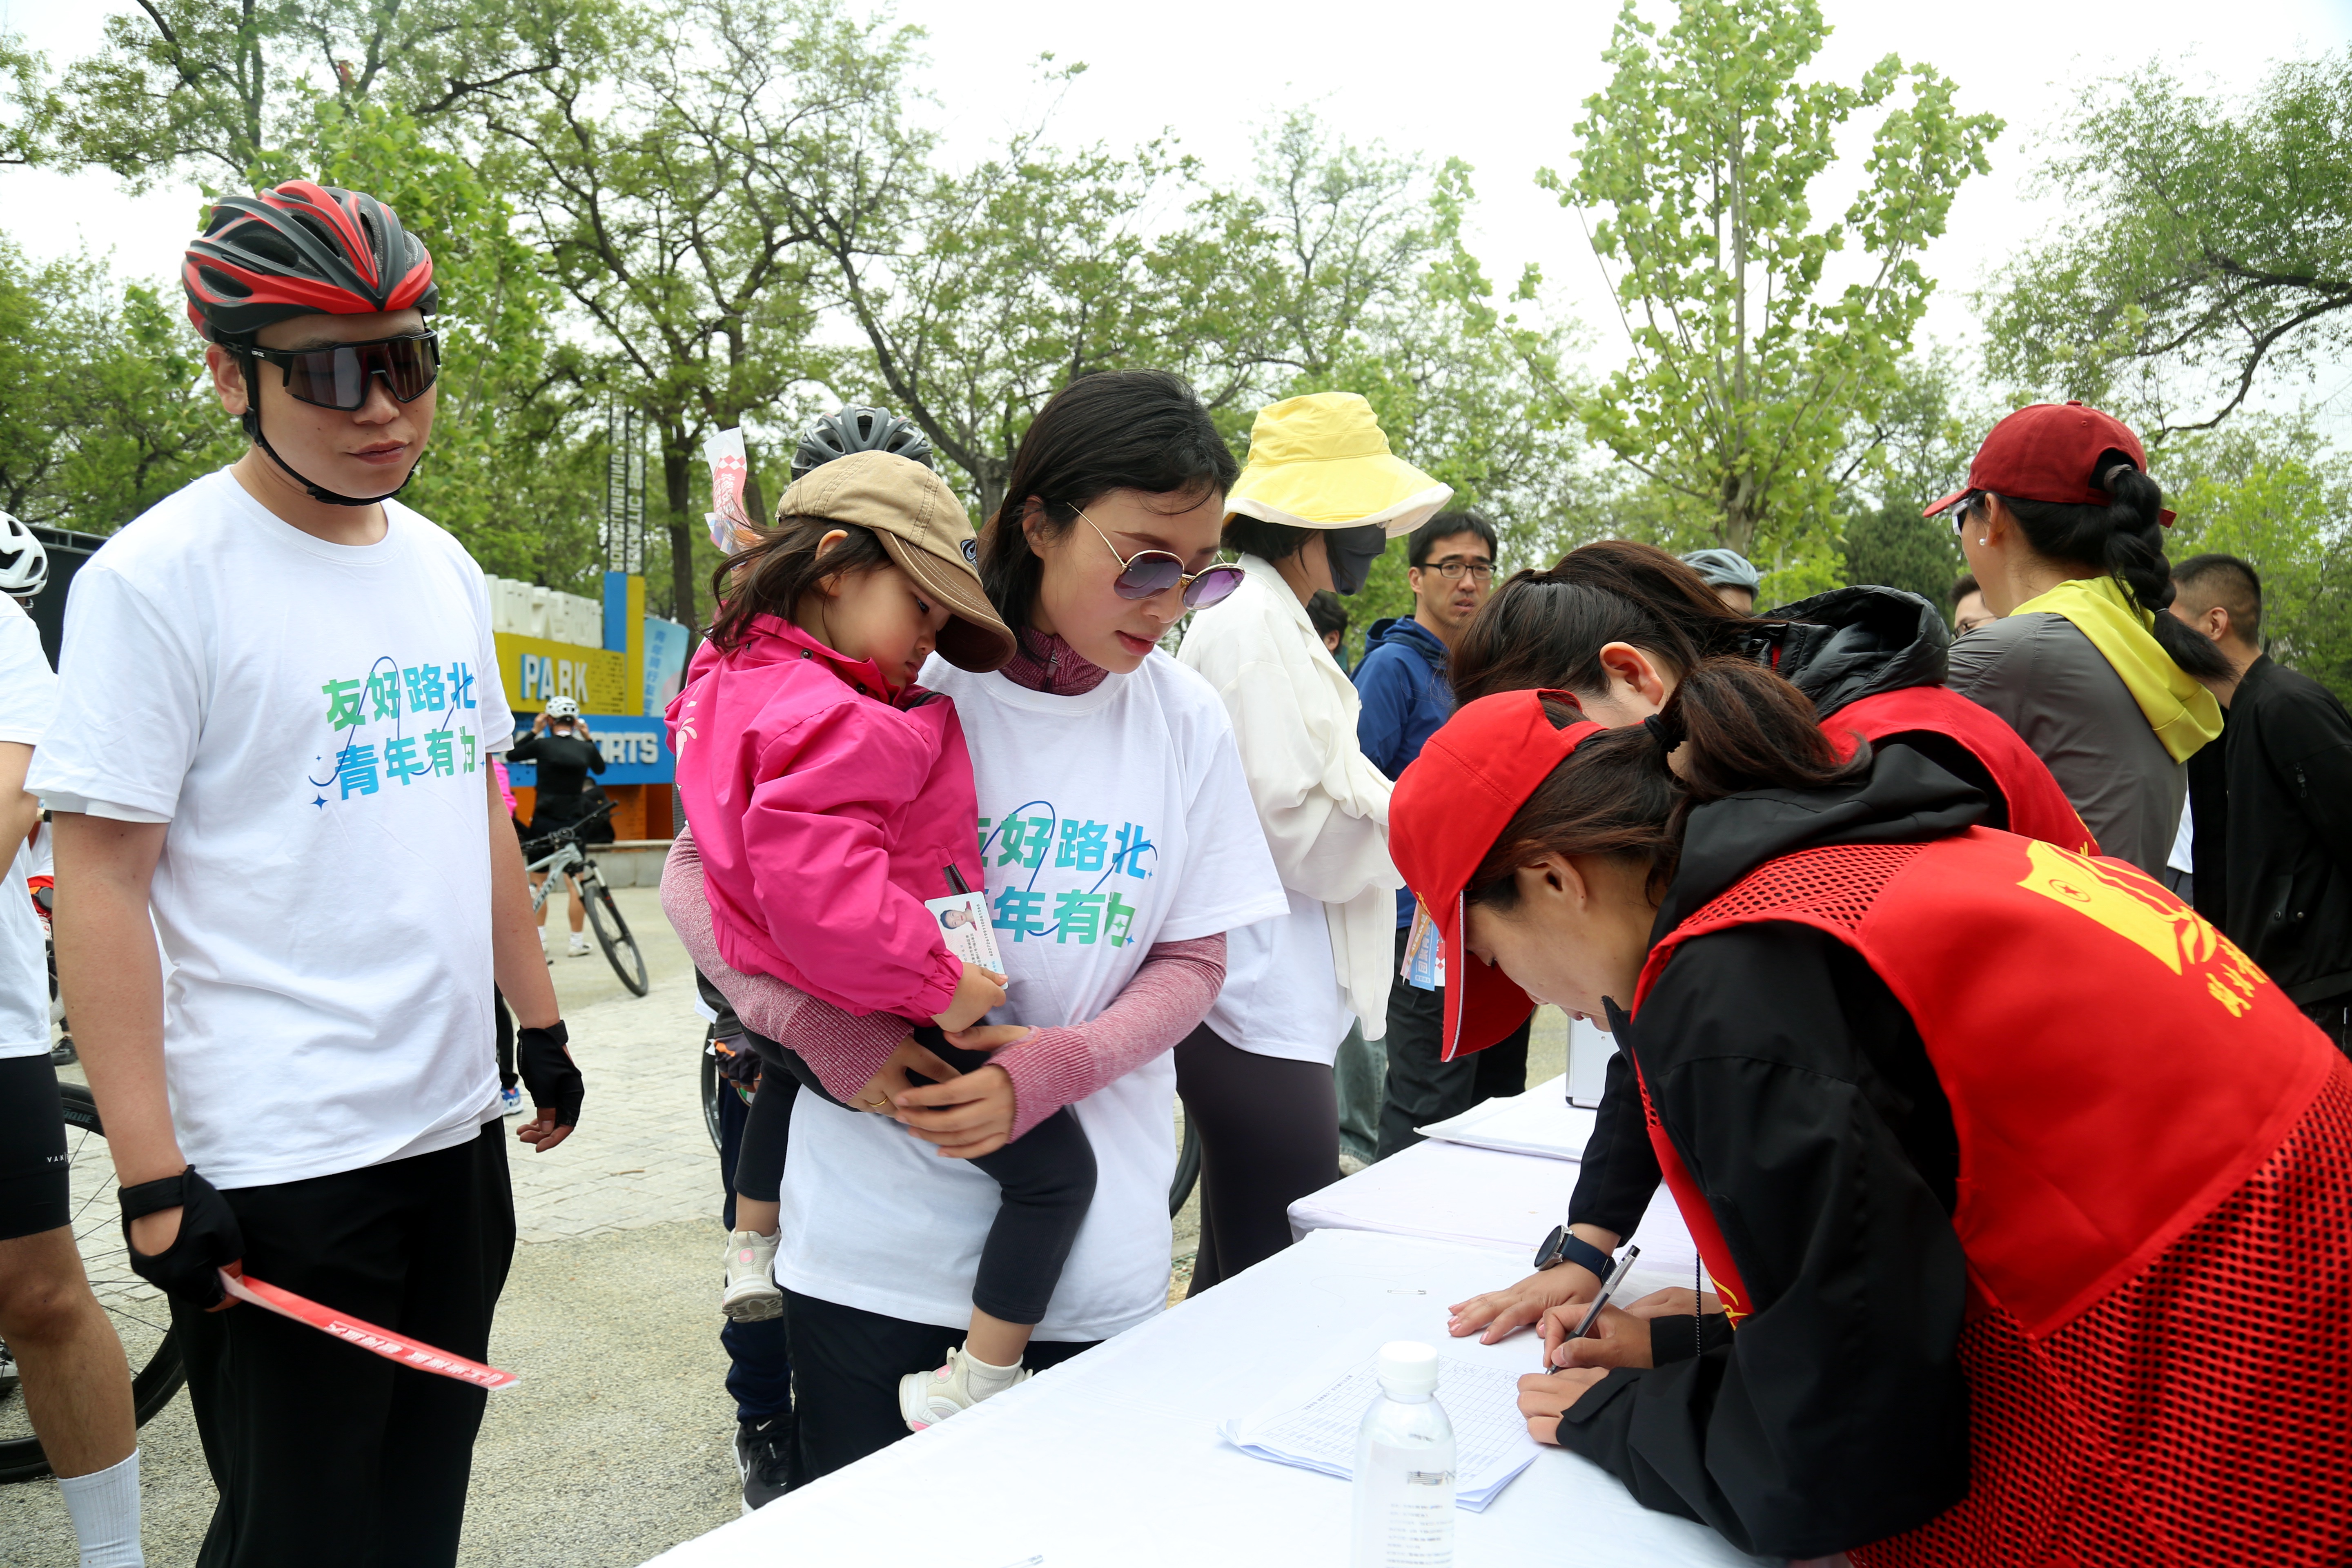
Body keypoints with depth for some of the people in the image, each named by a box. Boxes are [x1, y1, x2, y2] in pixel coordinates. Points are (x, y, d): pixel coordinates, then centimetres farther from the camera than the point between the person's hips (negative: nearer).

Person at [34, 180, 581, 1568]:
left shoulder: (442, 565, 8)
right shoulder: (157, 579, -12)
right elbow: (99, 889, -13)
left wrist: (539, 1026, 16)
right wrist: (155, 1182, -16)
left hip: (456, 1131, 6)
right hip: (277, 1171, -6)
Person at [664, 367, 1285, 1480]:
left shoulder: (1188, 722, 0)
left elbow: (1193, 960, 3)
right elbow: (699, 869, -4)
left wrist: (1055, 1066, -16)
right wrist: (831, 1037, -19)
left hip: (1093, 1253, 2)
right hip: (877, 1238, -2)